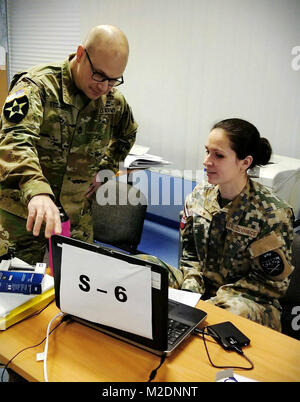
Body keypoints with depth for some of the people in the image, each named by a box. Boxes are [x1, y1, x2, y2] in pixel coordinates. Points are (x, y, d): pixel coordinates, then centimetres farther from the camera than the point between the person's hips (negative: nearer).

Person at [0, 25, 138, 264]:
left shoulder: (113, 101, 2)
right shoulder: (38, 85, -17)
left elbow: (127, 134, 23)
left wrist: (106, 169, 8)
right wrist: (37, 190, -52)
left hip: (77, 219, 5)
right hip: (24, 217, -4)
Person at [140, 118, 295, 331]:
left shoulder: (273, 212, -15)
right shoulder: (199, 196, 1)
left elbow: (272, 282, -11)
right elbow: (190, 254, 9)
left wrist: (215, 302, -18)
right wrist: (190, 291, -9)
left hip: (250, 299, -4)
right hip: (201, 289, 5)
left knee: (238, 312, -41)